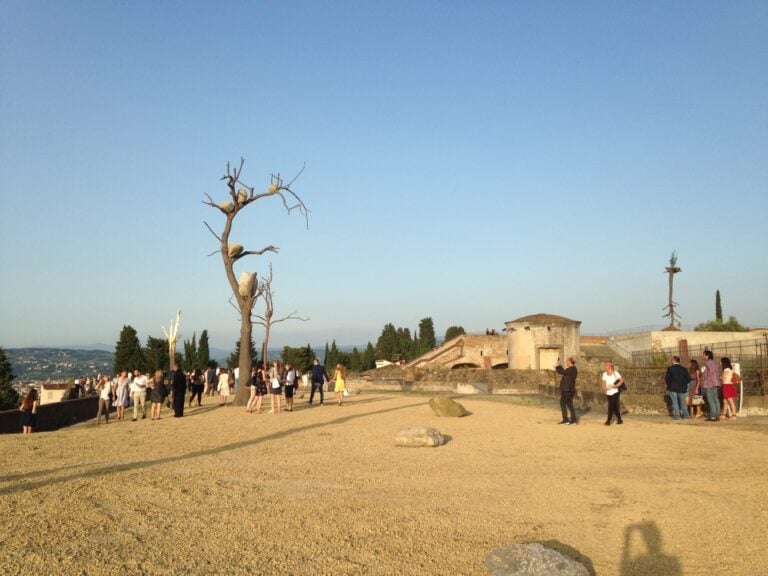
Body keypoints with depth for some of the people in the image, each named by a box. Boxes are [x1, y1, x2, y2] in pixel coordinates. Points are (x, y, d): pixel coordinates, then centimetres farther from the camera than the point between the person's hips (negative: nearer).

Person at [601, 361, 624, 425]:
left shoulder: (615, 373, -8)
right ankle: (619, 420, 23)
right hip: (608, 393, 5)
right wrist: (604, 388, -13)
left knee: (611, 406, -8)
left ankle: (608, 421, -3)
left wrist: (617, 385, -18)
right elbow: (604, 383, 6)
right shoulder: (604, 374, 6)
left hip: (615, 392, -5)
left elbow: (622, 380, -6)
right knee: (614, 407, 10)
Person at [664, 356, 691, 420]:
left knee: (675, 402, 3)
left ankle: (677, 416, 0)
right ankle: (685, 415, 10)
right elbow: (688, 379, -1)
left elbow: (667, 378, -10)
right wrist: (683, 383, 15)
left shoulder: (670, 368, -9)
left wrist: (669, 385, 7)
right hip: (682, 388, 3)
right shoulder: (683, 369, 1)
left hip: (673, 388, -3)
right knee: (683, 402, 12)